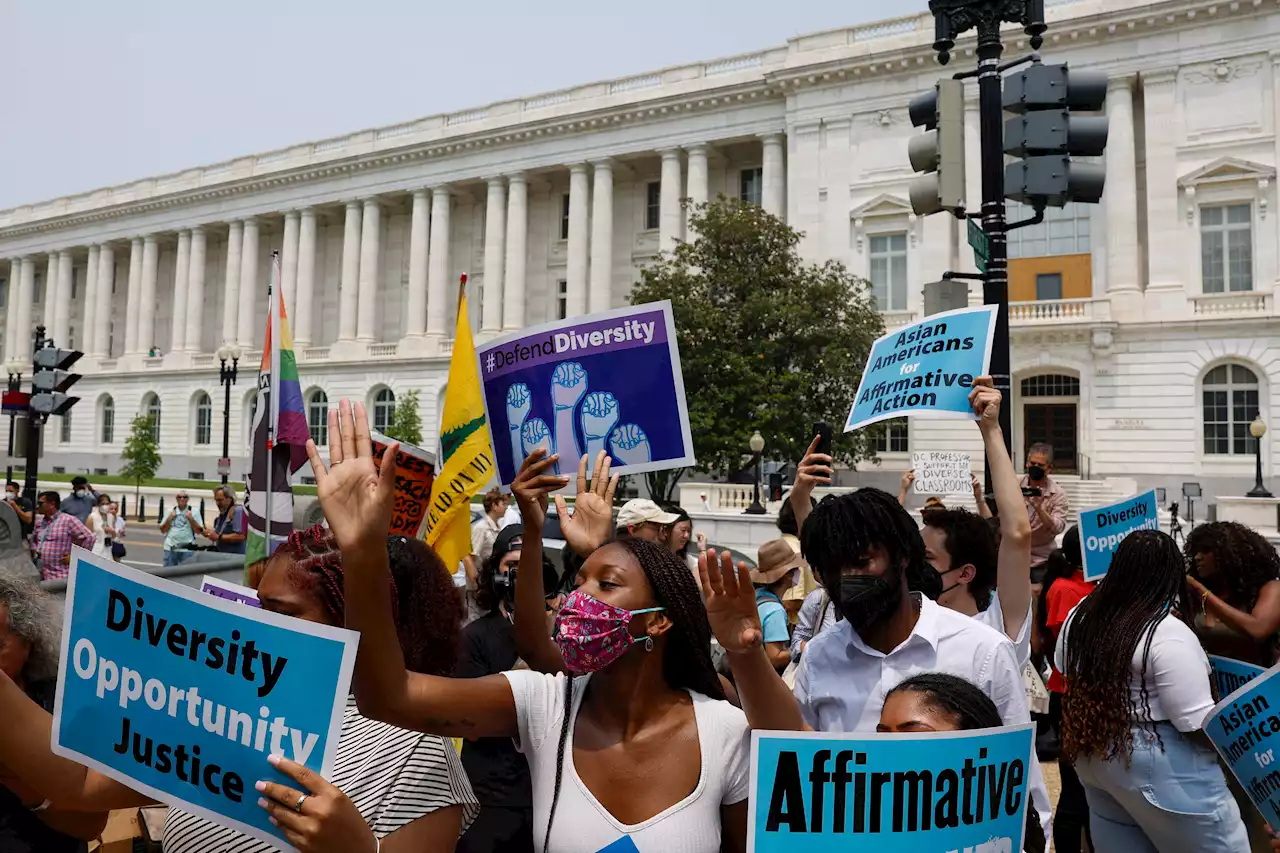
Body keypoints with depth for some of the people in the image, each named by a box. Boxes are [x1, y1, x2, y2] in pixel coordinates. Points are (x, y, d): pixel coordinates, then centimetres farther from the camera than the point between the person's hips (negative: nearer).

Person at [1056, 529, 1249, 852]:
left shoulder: (1082, 614, 1)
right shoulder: (1167, 633, -21)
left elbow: (1065, 669, 17)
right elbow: (1196, 721, -21)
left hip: (1092, 756, 7)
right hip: (1156, 766, -7)